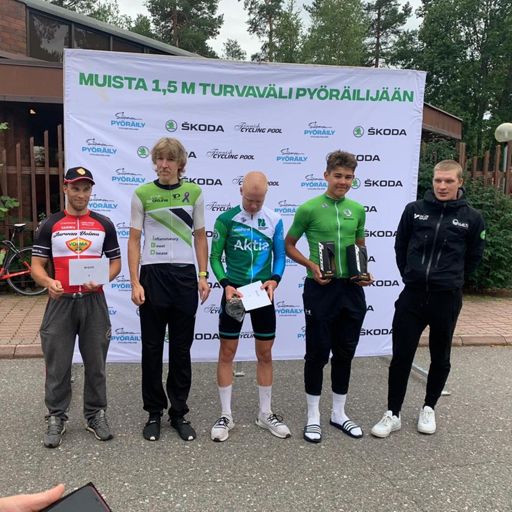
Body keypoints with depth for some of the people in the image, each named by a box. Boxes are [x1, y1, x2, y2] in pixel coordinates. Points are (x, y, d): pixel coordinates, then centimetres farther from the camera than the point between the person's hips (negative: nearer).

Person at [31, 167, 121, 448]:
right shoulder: (49, 225, 4)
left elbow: (115, 262, 9)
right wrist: (49, 283, -19)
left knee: (95, 362, 8)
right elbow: (37, 265, 3)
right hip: (60, 301, 0)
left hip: (94, 301, 1)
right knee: (57, 364, 5)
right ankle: (56, 417, 21)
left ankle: (96, 414, 23)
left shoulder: (104, 224, 6)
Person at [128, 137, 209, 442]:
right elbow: (134, 240, 0)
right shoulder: (142, 194, 1)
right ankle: (154, 412, 22)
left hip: (185, 275, 1)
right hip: (152, 275, -1)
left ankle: (179, 412, 22)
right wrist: (135, 282, -7)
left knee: (182, 349, 9)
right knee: (152, 348, 7)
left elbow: (200, 236, 9)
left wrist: (203, 275, 1)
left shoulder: (194, 192, 5)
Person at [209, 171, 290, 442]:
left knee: (265, 354, 10)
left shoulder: (274, 220, 0)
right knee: (227, 352, 4)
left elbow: (280, 255, 5)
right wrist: (226, 285, -18)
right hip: (234, 291, -2)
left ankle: (266, 413, 26)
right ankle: (226, 415, 19)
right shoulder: (225, 219, -7)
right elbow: (215, 257, -3)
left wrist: (274, 280, -13)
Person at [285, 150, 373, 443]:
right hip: (321, 288, -4)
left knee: (345, 353, 13)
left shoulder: (357, 210, 7)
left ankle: (339, 413, 29)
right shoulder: (309, 209, -6)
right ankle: (314, 417, 20)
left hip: (351, 289, 5)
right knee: (318, 353, 4)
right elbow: (289, 245, 2)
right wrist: (311, 264, -13)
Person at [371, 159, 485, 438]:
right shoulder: (414, 210, 0)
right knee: (401, 356, 3)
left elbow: (473, 258, 9)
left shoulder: (471, 218, -3)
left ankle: (429, 409, 33)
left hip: (447, 299, 0)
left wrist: (450, 279, 12)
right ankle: (393, 414, 17)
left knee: (440, 358, 14)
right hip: (412, 295, 1)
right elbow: (400, 247, 11)